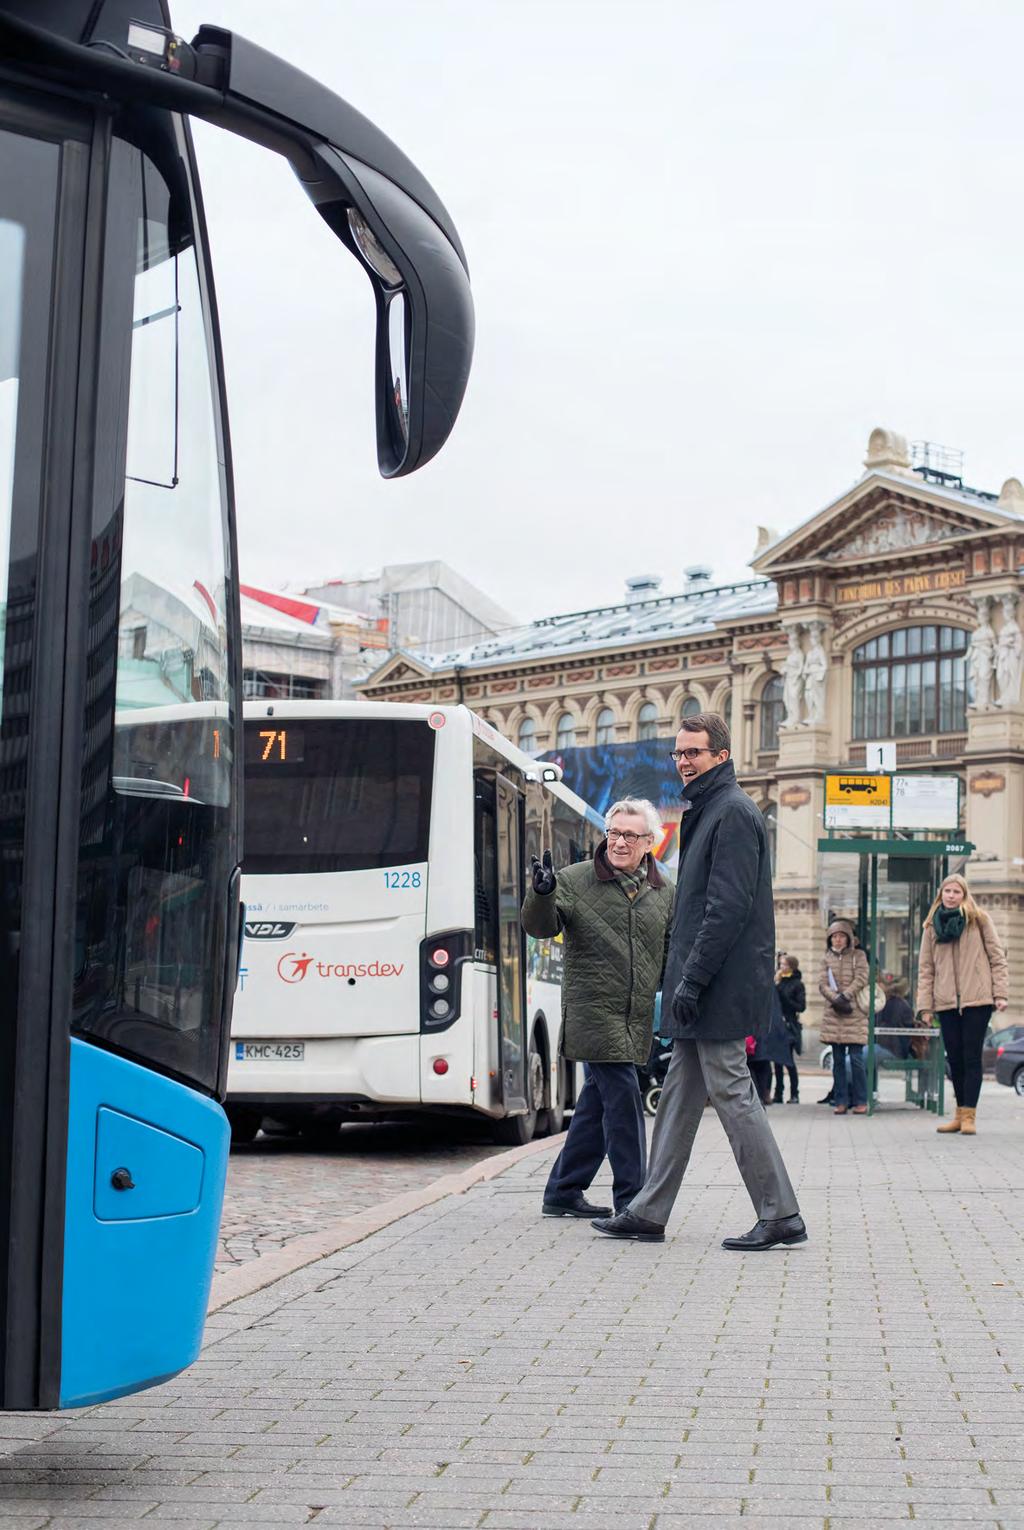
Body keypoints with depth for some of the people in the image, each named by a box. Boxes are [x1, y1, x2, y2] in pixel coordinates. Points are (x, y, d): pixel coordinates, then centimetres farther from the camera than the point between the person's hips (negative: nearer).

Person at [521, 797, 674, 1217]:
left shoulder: (663, 893, 11)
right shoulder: (575, 880, -2)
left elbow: (674, 951, 19)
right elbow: (540, 927, -11)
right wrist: (542, 894, -31)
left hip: (637, 1019, 5)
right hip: (593, 1012, -5)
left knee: (597, 1101, 11)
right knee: (623, 1098, -12)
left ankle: (563, 1193, 23)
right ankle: (631, 1200, -5)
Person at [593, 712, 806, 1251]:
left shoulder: (733, 812, -12)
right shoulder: (706, 811, 19)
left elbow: (728, 907, -20)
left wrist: (692, 980, -21)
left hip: (721, 986, -10)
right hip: (706, 991, 10)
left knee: (731, 1093, -7)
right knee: (679, 1095, 11)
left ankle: (780, 1216, -1)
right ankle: (649, 1213, 17)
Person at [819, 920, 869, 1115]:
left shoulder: (858, 956, 7)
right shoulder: (826, 958, 13)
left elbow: (861, 979, -5)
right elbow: (822, 984, 4)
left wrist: (845, 996, -15)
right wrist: (835, 999, -13)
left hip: (855, 1013, -3)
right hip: (833, 1015, 3)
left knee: (856, 1058, -8)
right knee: (838, 1060, 4)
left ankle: (860, 1101, -2)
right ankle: (841, 1101, 8)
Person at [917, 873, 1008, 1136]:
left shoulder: (979, 920, 4)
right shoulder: (932, 926, 12)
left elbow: (997, 957, 3)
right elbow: (925, 968, 10)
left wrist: (1001, 993, -5)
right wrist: (925, 1005, 3)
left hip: (977, 1000, -3)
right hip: (946, 1002, 3)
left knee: (971, 1057, -4)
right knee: (955, 1059, 6)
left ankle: (969, 1116, -4)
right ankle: (960, 1114, 13)